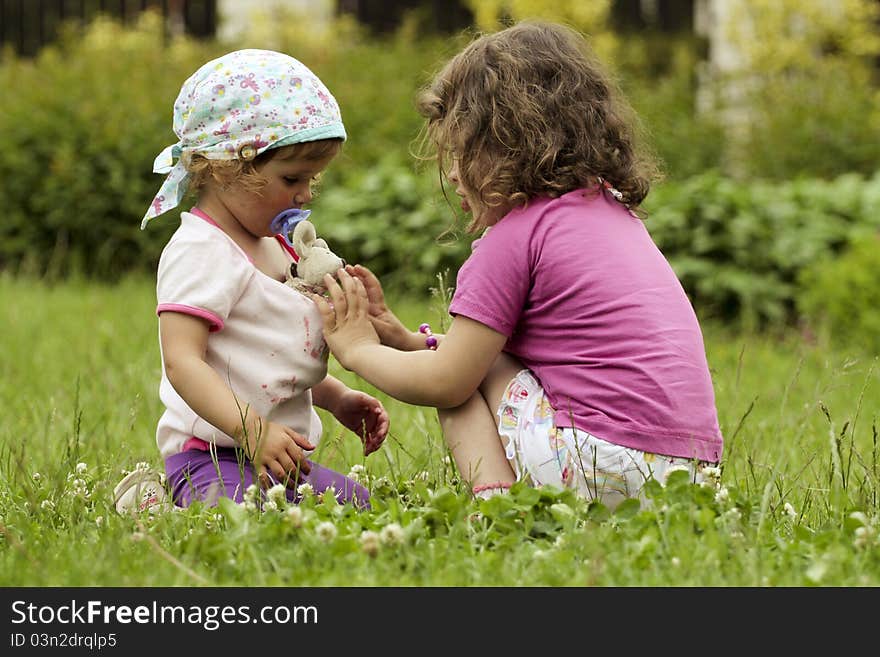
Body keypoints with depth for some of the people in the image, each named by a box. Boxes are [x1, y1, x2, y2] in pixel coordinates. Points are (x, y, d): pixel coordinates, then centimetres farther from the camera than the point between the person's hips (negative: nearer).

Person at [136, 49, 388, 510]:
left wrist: (337, 398, 17)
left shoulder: (271, 247, 18)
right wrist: (254, 430, -33)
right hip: (213, 457, -11)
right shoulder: (200, 252, -14)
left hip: (275, 455, 11)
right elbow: (182, 360, -24)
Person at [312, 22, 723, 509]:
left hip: (608, 466, -9)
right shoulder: (610, 210, 18)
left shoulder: (516, 234, -7)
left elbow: (443, 382, -3)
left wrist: (357, 349, 14)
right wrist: (398, 336, 22)